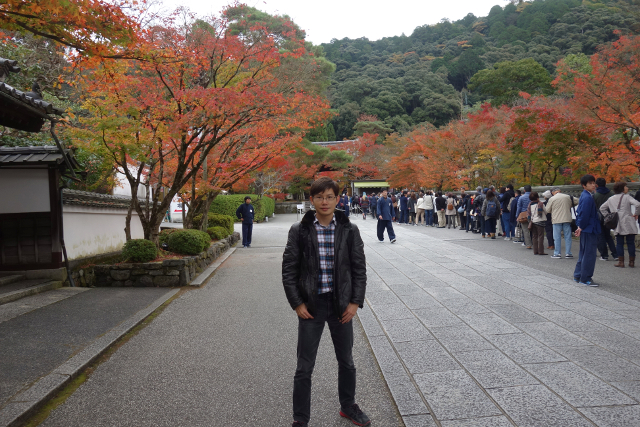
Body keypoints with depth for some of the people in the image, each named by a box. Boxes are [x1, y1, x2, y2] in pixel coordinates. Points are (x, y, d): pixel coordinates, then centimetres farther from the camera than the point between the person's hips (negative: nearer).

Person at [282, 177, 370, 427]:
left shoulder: (350, 230, -3)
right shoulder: (299, 231, -6)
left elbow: (359, 268, 1)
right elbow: (289, 270, -4)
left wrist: (355, 302, -5)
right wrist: (297, 303, -8)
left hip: (341, 305, 2)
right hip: (311, 306, -1)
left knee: (346, 362, 18)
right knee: (304, 367, 8)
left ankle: (348, 407, 41)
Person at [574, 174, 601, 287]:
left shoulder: (585, 195, 13)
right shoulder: (587, 198, -19)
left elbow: (580, 213, 19)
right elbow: (585, 214, -21)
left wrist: (580, 227, 16)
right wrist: (581, 227, -12)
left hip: (586, 230, 11)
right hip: (589, 229, -11)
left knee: (584, 252, 17)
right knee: (589, 254, -5)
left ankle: (578, 275, 25)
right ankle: (585, 279, 1)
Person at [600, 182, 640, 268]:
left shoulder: (610, 199, 12)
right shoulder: (627, 197, -4)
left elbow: (602, 208, 19)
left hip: (617, 225, 3)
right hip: (629, 224, -3)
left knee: (619, 244, 6)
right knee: (631, 243, 5)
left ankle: (621, 261, 5)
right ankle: (632, 262, 9)